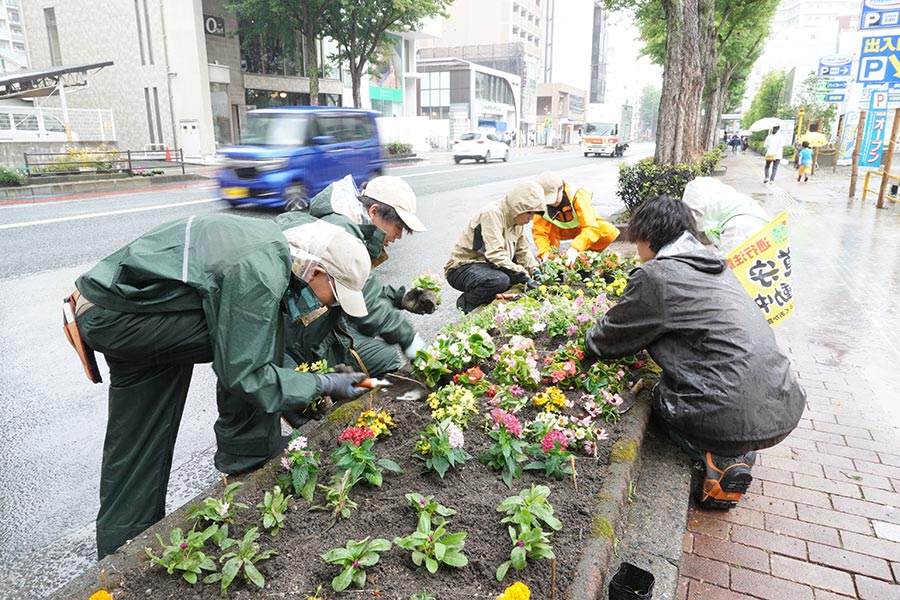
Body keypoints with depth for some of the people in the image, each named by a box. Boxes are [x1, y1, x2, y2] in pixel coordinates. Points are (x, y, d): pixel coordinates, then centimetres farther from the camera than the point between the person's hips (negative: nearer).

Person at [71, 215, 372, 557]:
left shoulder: (273, 241, 4)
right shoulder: (261, 276, -26)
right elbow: (243, 373, -21)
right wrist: (322, 385, -12)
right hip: (115, 315, -10)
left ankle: (120, 549, 31)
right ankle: (246, 458, 0)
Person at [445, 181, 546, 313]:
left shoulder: (516, 218, 7)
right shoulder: (492, 213, -21)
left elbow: (523, 251, 11)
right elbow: (495, 255, -30)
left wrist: (535, 272, -6)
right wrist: (525, 277, -31)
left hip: (487, 267, 10)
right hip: (462, 269, -10)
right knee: (500, 280, -35)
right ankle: (466, 303, -8)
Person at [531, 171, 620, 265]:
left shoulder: (577, 196, -34)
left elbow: (591, 229, -42)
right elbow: (539, 232, -27)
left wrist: (575, 248, -57)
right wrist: (545, 253, -45)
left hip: (582, 227, 0)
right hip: (562, 230, 0)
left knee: (610, 231, -29)